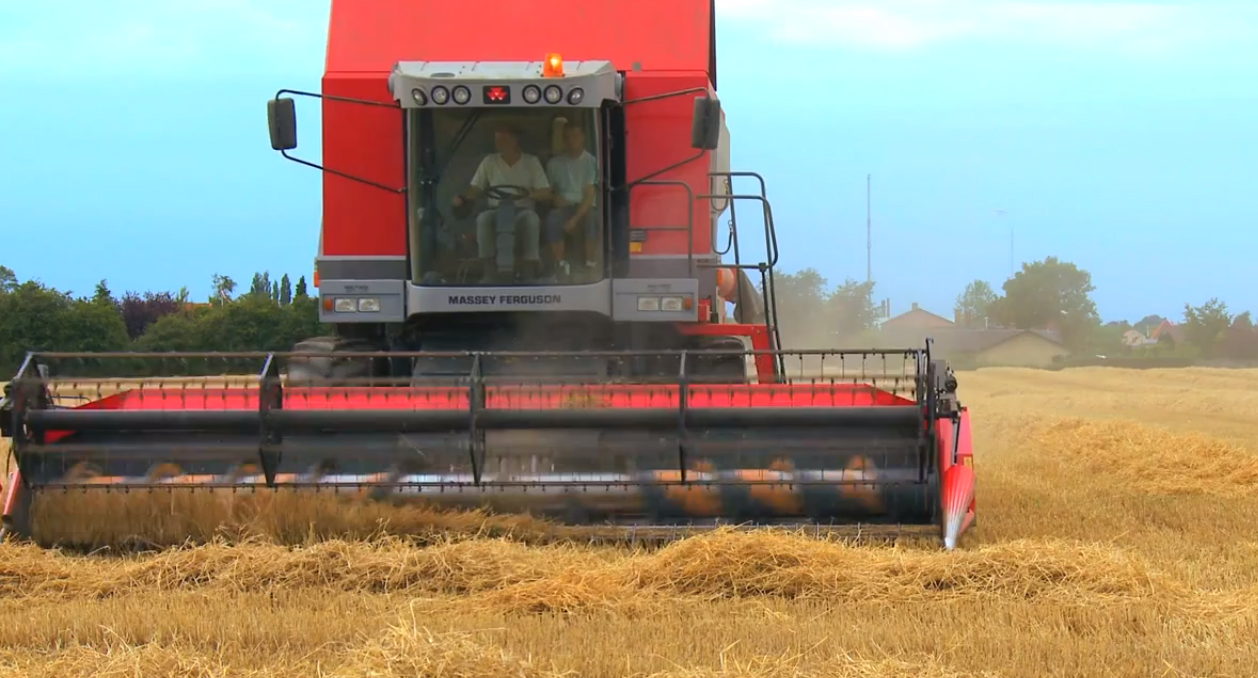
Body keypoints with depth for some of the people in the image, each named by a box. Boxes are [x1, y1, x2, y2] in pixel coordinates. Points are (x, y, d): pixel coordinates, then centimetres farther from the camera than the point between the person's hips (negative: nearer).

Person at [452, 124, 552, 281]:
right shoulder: (489, 162, 12)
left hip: (523, 210, -2)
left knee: (531, 218, -38)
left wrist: (528, 193, -19)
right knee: (483, 218, -34)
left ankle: (532, 266, -35)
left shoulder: (531, 162, 7)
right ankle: (489, 270, -33)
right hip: (497, 210, 2)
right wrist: (462, 197, -12)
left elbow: (546, 193, 1)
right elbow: (475, 189, 11)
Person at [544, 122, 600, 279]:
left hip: (584, 207, -2)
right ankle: (561, 264, -27)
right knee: (552, 219, -34)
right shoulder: (555, 163, 9)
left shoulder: (590, 161, -1)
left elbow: (590, 195, -8)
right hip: (564, 207, 2)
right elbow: (548, 191, 19)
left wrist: (576, 218, -20)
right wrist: (555, 198, -5)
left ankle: (591, 264, -26)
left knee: (593, 218, -37)